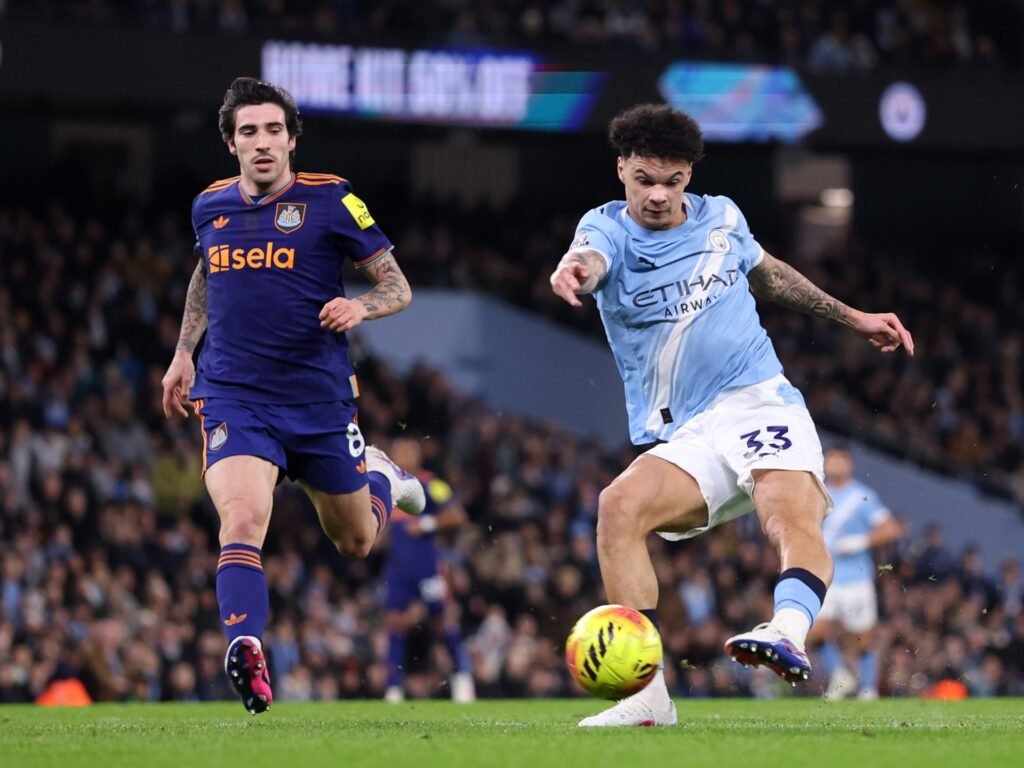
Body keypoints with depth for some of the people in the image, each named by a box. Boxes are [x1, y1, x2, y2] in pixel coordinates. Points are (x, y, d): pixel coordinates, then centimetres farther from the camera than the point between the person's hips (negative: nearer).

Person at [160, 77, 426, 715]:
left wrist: (360, 306, -23)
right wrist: (184, 352, 23)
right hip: (233, 397, 1)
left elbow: (398, 287, -2)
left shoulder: (331, 201, -6)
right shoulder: (210, 207, 6)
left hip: (320, 398, -1)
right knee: (242, 520, -26)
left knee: (356, 542, 16)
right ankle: (248, 654, -35)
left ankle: (381, 477, 49)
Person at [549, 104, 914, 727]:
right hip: (682, 438, -1)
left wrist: (851, 317, 38)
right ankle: (647, 692, -31)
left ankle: (790, 633, -59)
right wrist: (573, 271, -52)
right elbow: (592, 258, -26)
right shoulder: (608, 228, 0)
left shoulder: (722, 218, 11)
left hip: (760, 404, 1)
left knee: (794, 518, -31)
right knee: (619, 506, -29)